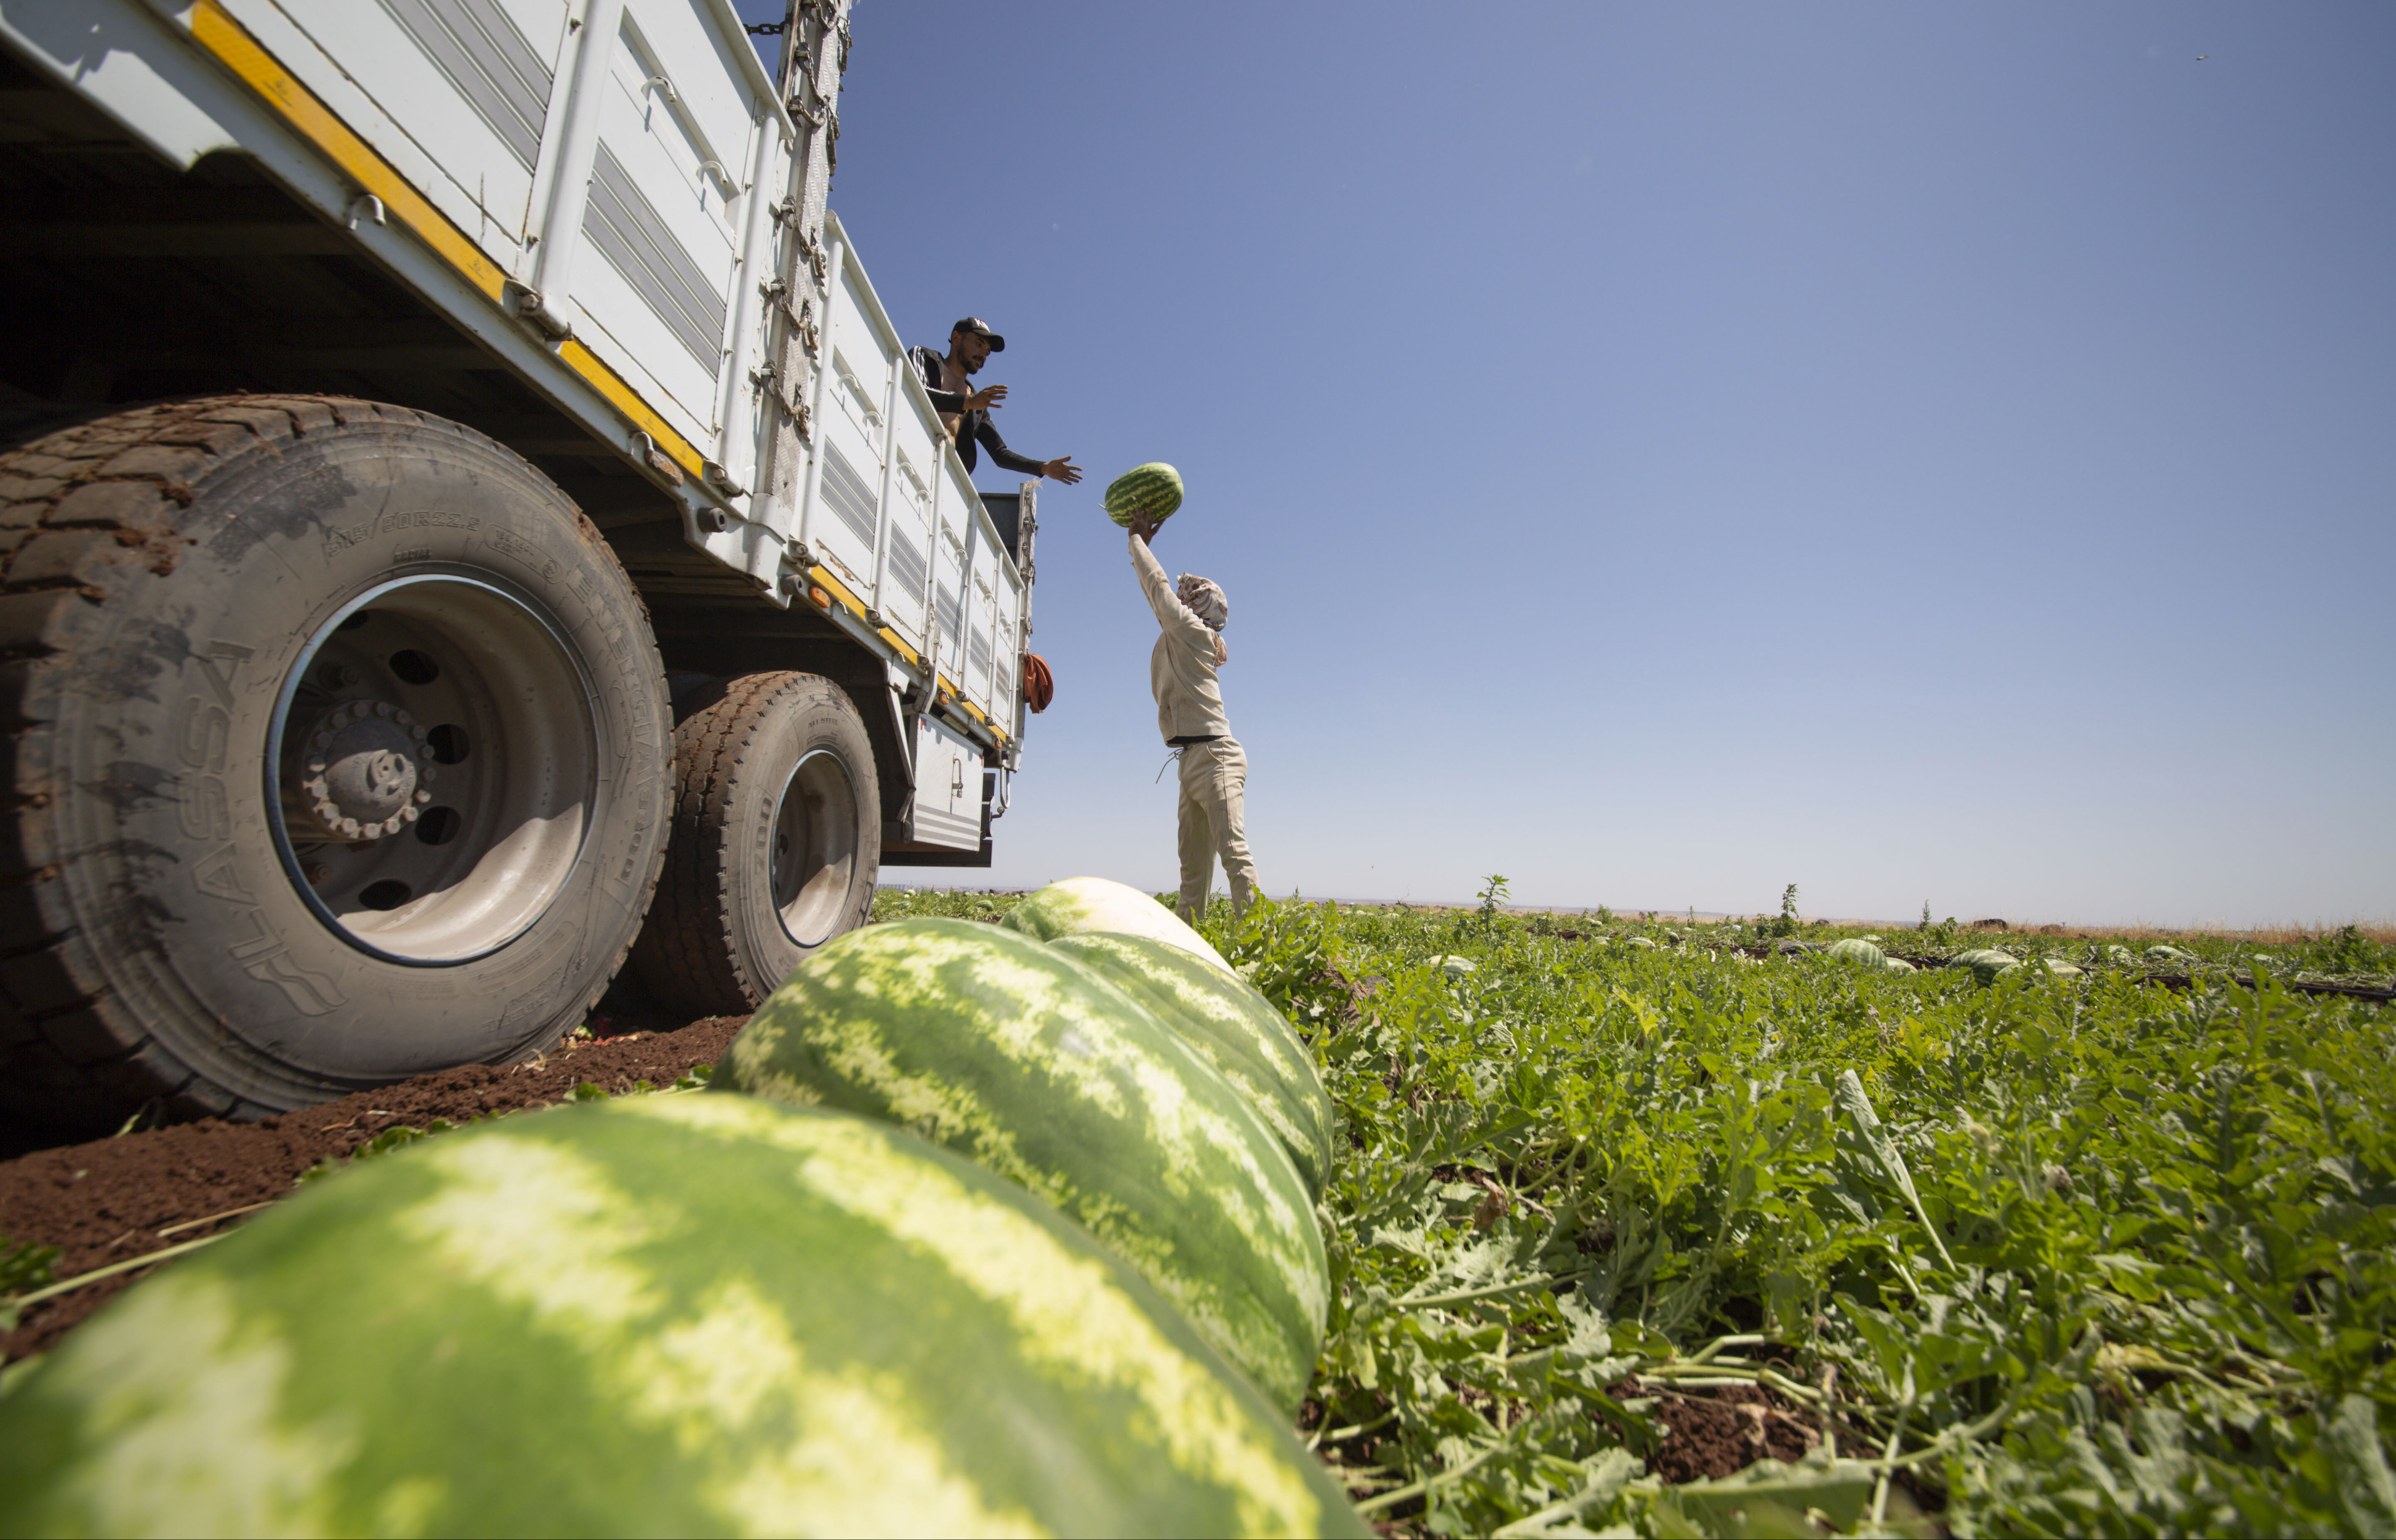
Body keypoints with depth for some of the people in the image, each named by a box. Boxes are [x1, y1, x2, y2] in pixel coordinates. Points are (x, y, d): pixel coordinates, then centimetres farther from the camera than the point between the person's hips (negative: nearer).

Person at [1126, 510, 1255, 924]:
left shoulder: (1193, 631, -1)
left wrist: (1138, 539, 18)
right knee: (1193, 860, 6)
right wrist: (1140, 547, 35)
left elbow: (1158, 586, 3)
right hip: (1194, 758, 10)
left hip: (1215, 754, -10)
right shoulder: (1179, 638, 21)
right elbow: (1156, 593, 33)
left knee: (1233, 850, -17)